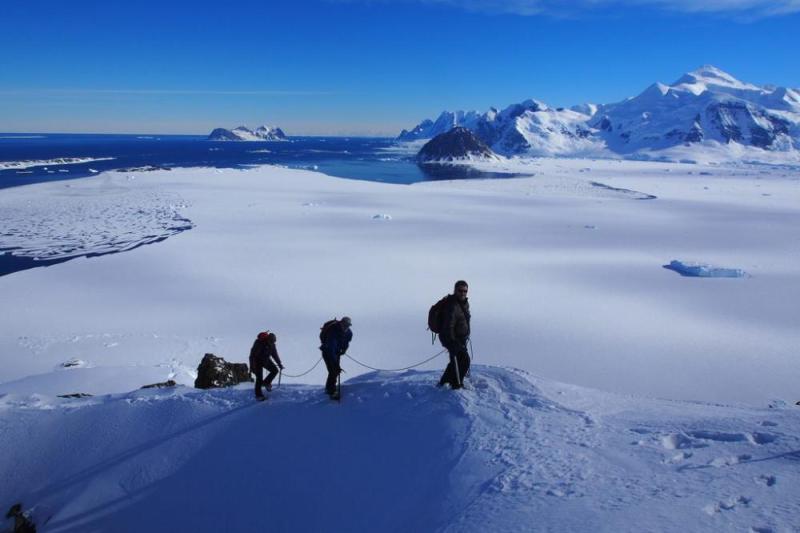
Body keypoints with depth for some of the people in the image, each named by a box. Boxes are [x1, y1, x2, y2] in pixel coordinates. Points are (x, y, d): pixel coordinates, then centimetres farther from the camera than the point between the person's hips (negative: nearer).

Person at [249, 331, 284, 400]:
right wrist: (252, 366, -27)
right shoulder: (259, 343, -30)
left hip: (266, 360, 6)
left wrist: (279, 364, 4)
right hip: (257, 361, -6)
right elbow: (253, 355, -26)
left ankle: (266, 382, 17)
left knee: (275, 370, -4)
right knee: (259, 378, -11)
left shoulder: (272, 344, -11)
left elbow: (275, 354, 4)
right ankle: (258, 395, 0)